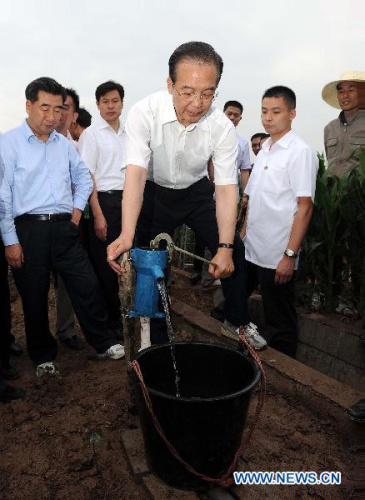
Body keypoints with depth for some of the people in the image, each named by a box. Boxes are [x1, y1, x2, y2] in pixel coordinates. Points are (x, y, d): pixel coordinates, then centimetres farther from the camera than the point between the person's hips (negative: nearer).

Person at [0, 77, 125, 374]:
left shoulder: (64, 144, 10)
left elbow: (84, 177, 25)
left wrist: (78, 208, 11)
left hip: (64, 227, 4)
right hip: (28, 230, -3)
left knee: (87, 287, 5)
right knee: (34, 297, 8)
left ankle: (104, 344, 23)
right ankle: (44, 356, 27)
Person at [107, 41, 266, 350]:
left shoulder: (222, 127, -23)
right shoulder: (145, 113, -28)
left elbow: (227, 187, -24)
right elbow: (136, 174, -35)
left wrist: (224, 247, -34)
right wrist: (126, 236, -48)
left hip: (197, 192, 2)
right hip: (155, 193, -1)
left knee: (235, 252, -3)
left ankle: (238, 321, 21)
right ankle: (158, 340, 17)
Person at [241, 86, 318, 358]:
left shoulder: (300, 152, -9)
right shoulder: (264, 150, 13)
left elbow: (305, 207, -14)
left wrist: (290, 255, -18)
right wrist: (243, 234, 14)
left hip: (276, 256, -7)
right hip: (250, 250, 8)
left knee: (280, 325, 5)